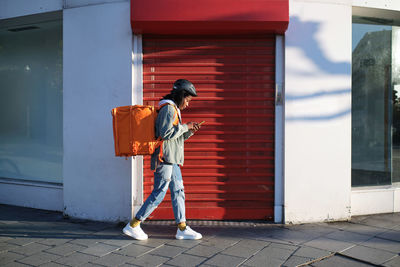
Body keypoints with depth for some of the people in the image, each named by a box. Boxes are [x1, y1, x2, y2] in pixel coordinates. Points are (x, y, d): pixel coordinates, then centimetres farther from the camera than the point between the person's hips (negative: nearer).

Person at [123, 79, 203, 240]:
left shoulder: (173, 109, 21)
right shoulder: (169, 108, -12)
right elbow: (166, 133, -22)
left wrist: (190, 131, 11)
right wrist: (185, 127, -12)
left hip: (172, 160, 11)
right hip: (165, 158, -11)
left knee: (178, 191, 10)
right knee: (158, 193, -7)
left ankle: (182, 228, 14)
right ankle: (133, 226, 1)